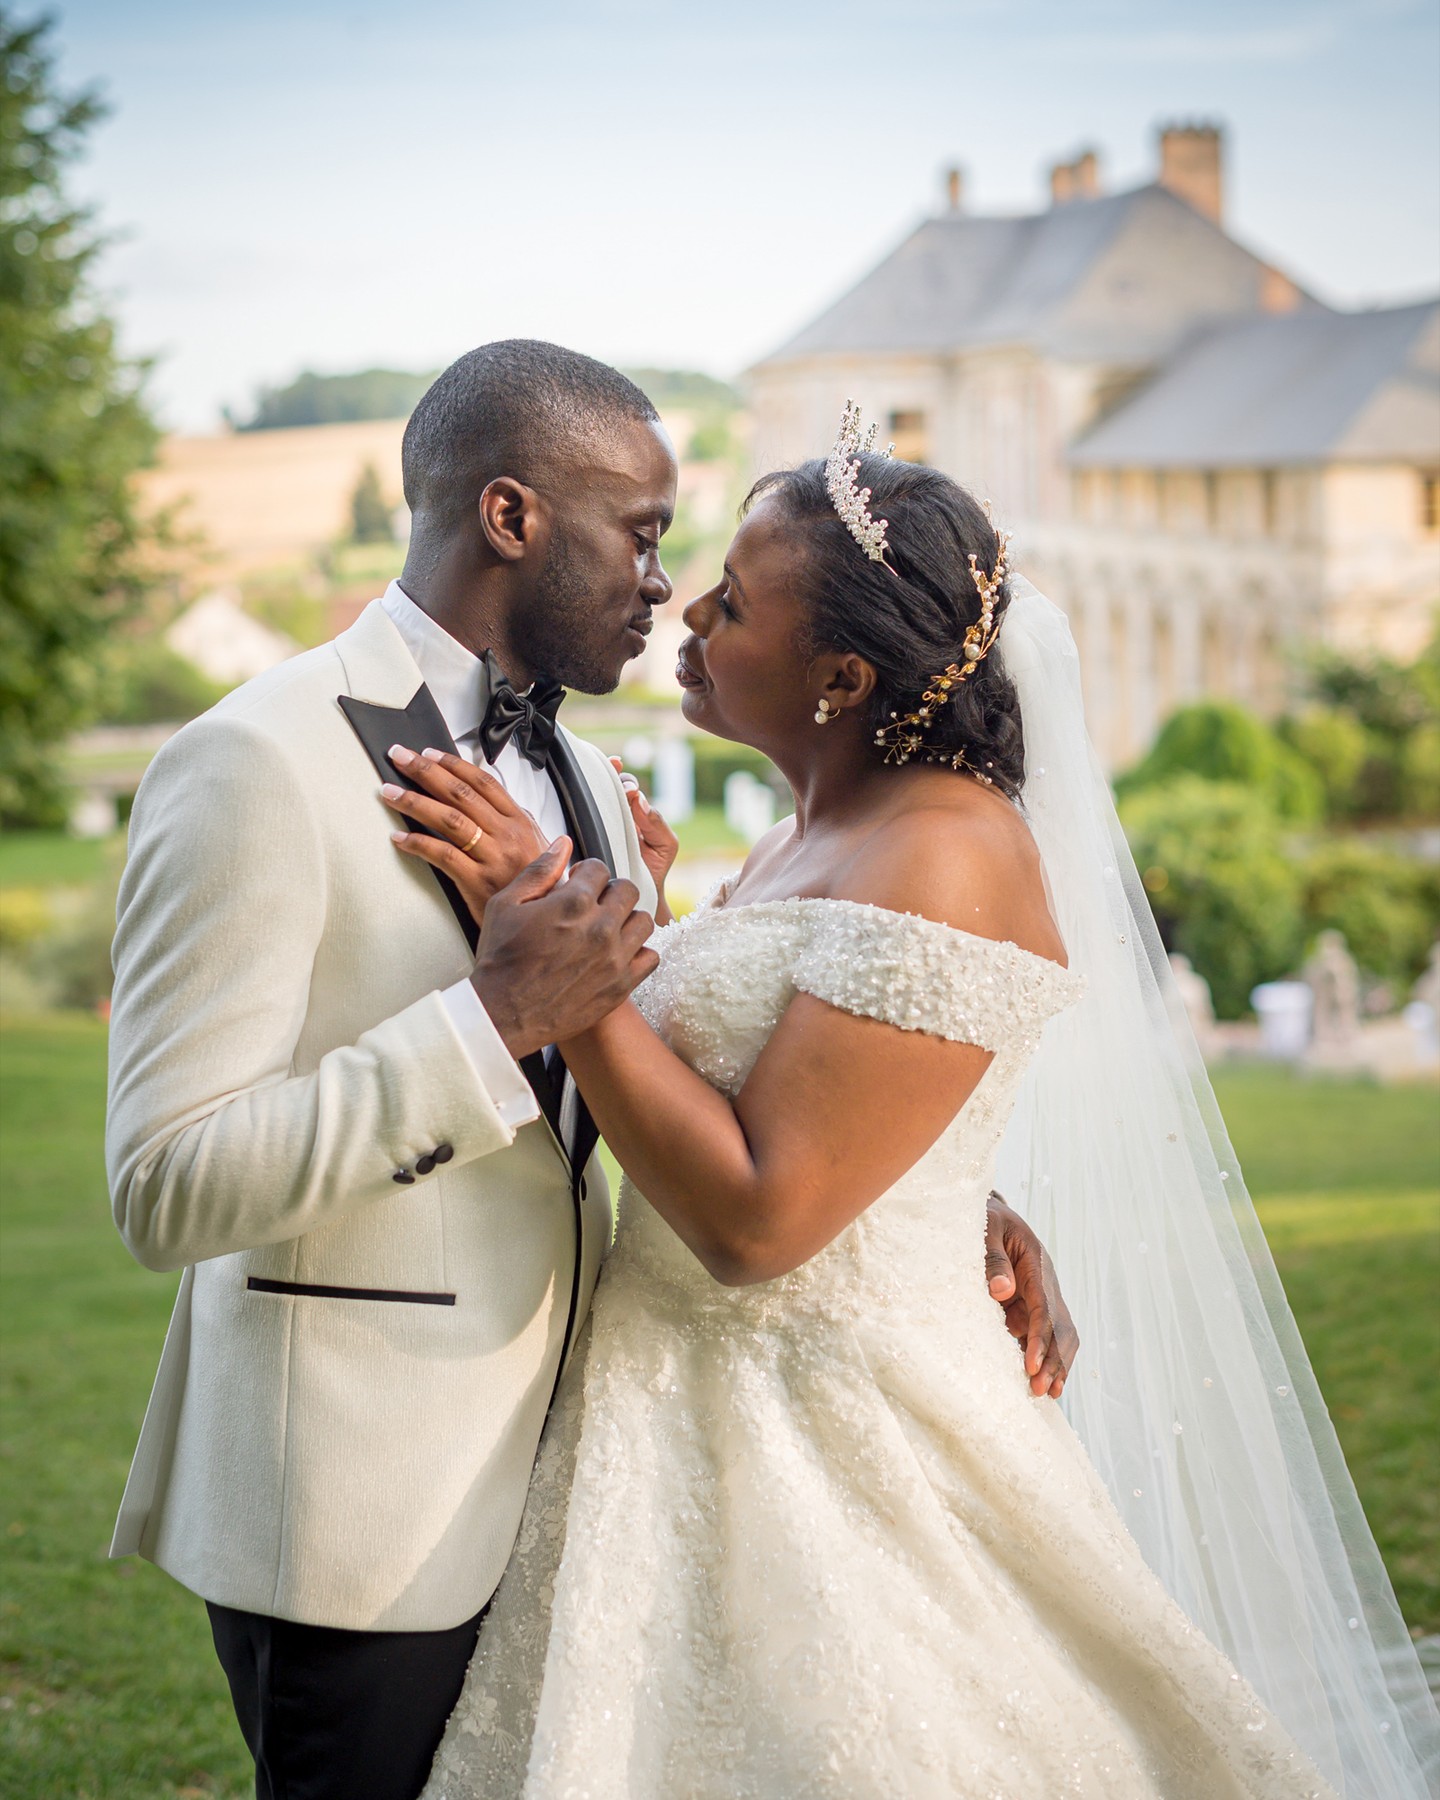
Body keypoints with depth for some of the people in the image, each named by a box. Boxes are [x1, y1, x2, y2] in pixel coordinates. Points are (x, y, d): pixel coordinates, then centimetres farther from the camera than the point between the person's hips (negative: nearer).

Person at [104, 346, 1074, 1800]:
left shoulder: (575, 777, 11)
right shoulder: (259, 766, -16)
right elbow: (166, 1191, -22)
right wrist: (492, 1019, -27)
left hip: (546, 1469, 8)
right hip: (359, 1516, -8)